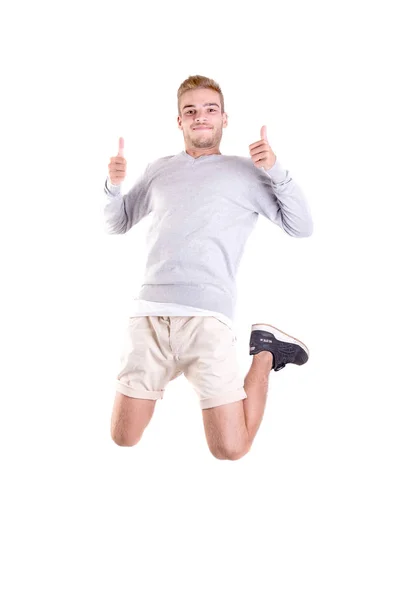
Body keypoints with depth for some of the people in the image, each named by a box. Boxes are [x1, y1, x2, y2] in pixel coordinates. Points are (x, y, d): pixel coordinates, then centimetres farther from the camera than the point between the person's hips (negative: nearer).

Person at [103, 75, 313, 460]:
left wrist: (276, 171, -6)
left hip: (206, 316, -3)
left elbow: (301, 227, 7)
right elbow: (116, 224, 28)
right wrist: (113, 185, 8)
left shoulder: (246, 171, 12)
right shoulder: (159, 170, 21)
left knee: (230, 450, -8)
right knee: (123, 439, 2)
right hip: (148, 312, 3)